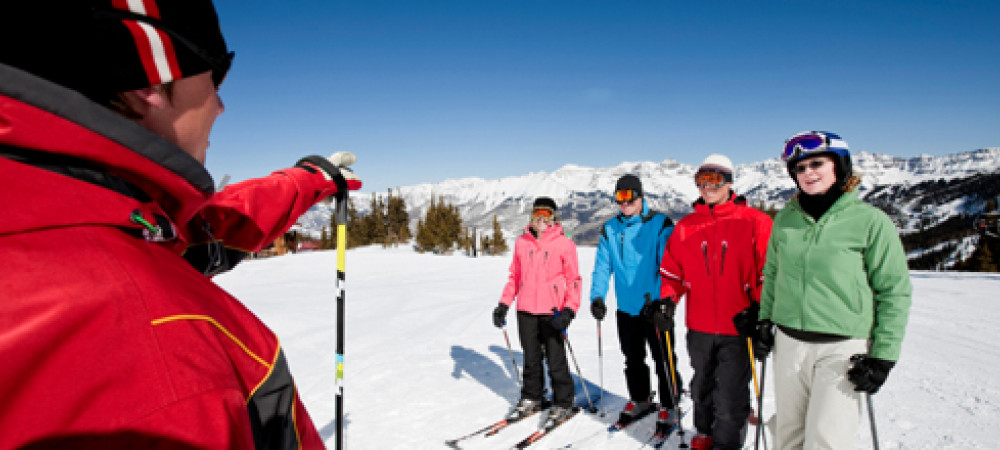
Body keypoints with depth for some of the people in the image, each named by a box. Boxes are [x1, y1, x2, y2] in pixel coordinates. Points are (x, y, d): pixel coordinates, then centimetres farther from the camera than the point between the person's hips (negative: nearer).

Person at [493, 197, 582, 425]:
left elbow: (574, 280, -4)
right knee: (531, 359, 14)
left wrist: (569, 310, -15)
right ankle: (531, 398, 31)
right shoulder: (521, 243, 8)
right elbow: (514, 276, 15)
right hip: (526, 311, 4)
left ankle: (563, 402, 20)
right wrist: (504, 304, 9)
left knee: (556, 360, 2)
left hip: (552, 312, -4)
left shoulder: (564, 244, -3)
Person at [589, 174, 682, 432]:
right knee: (633, 359, 18)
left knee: (663, 360, 6)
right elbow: (602, 266, 6)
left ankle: (668, 406, 25)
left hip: (656, 306, -4)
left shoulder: (660, 224, -8)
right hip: (626, 307, 4)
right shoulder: (610, 229, 5)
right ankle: (640, 400, 37)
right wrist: (597, 296, -7)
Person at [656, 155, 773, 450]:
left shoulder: (755, 222, -5)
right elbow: (672, 270, 10)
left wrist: (758, 309, -13)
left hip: (738, 327, -4)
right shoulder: (685, 226, 6)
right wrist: (667, 299, -4)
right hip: (699, 328, 4)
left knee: (730, 396, 2)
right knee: (702, 387, 21)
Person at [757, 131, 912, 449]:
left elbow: (895, 292, -4)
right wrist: (765, 318, 11)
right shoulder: (785, 218, 5)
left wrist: (883, 356, -7)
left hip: (843, 348, -4)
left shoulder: (871, 221, -6)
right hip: (789, 343, 4)